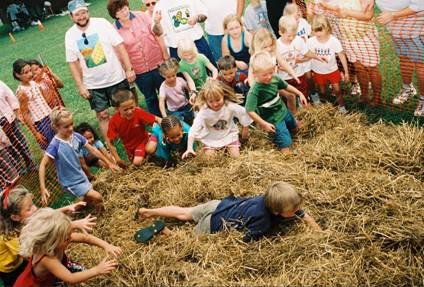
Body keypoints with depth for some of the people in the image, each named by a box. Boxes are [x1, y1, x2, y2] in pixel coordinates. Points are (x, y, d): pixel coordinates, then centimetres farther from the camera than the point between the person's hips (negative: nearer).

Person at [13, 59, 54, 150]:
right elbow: (24, 115, -14)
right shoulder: (22, 91, -16)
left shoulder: (33, 83, 4)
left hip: (50, 116, 7)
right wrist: (35, 133, -14)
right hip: (40, 123, -7)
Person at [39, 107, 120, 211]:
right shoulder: (55, 145, -25)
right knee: (97, 197, -13)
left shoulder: (76, 136, -10)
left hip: (82, 177, 6)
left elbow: (93, 150, 1)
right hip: (71, 183, -6)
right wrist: (43, 189, -27)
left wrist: (109, 163, 5)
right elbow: (43, 165, -22)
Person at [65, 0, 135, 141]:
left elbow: (119, 46, -9)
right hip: (93, 85, 2)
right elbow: (73, 63, 3)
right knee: (102, 115, 6)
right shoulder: (70, 35, 0)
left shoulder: (101, 23, -7)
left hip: (116, 78, -1)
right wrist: (80, 86, -1)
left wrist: (129, 69, -14)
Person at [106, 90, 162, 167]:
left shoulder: (138, 113, -31)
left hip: (142, 141, -3)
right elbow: (109, 142, -17)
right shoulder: (114, 121, -27)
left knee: (137, 162, -23)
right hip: (129, 146, 3)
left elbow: (157, 119, -23)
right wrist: (117, 159, -17)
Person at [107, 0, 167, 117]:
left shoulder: (141, 16, -5)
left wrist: (166, 56, -4)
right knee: (150, 98, 16)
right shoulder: (114, 30, -8)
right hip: (139, 72, -1)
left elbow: (158, 35, -2)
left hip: (158, 64, 1)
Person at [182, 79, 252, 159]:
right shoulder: (203, 112, -28)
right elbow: (193, 130, -30)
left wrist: (245, 130, 3)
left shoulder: (230, 106, -24)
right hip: (211, 139, 0)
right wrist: (189, 148, -39)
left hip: (229, 135, 1)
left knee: (236, 157, -9)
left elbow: (243, 113, -7)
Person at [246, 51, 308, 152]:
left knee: (294, 129, 29)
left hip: (284, 111, 7)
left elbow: (286, 86, 8)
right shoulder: (254, 91, -33)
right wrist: (264, 124, -31)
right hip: (273, 120, -7)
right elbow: (250, 111, -33)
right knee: (285, 143, -9)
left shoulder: (275, 78, -12)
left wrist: (300, 94, 7)